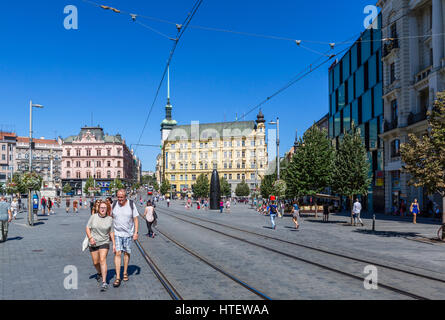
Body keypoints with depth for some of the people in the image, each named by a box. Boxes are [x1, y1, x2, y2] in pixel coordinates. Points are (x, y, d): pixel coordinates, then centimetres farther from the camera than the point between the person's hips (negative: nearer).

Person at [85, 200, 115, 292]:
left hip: (104, 243, -2)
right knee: (95, 262, 10)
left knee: (102, 260, -17)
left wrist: (114, 244, 1)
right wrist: (90, 238, -14)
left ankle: (104, 282, -17)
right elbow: (87, 228, 1)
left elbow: (111, 232, 2)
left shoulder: (110, 219, -4)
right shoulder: (93, 217, -4)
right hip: (93, 243, 2)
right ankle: (99, 273, 43)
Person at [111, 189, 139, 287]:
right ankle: (117, 277, -7)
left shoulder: (131, 205, -5)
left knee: (127, 253, 10)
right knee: (117, 253, -8)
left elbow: (135, 219, -1)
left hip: (128, 233, 0)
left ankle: (125, 273, 28)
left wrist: (136, 232, -7)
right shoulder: (114, 205, -1)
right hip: (117, 233, 0)